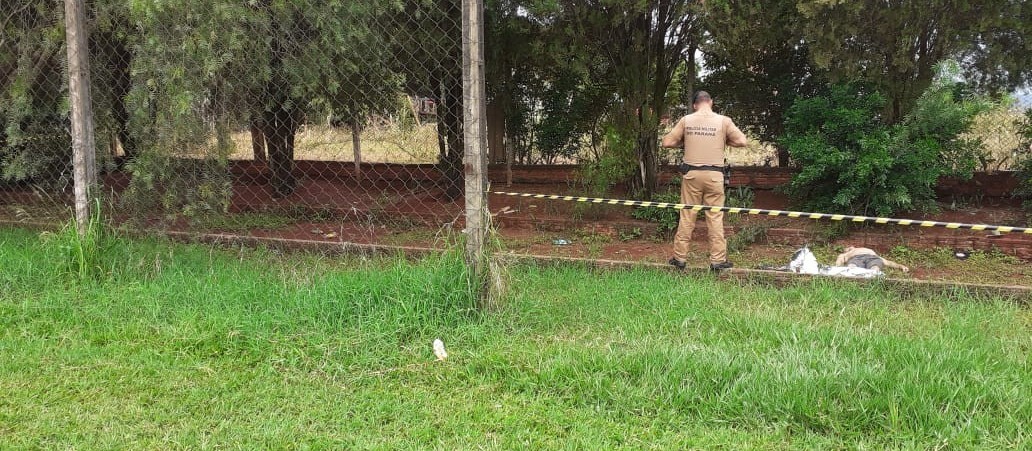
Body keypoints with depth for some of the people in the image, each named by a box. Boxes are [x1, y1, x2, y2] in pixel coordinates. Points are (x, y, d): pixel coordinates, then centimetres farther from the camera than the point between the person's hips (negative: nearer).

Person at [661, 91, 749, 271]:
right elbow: (742, 141, -2)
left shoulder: (686, 120, 0)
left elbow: (667, 142, 1)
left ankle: (680, 257, 13)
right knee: (715, 217, 4)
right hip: (714, 174, -1)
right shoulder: (723, 121, -3)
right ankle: (718, 259, 6)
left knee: (687, 216, 8)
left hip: (691, 173, 1)